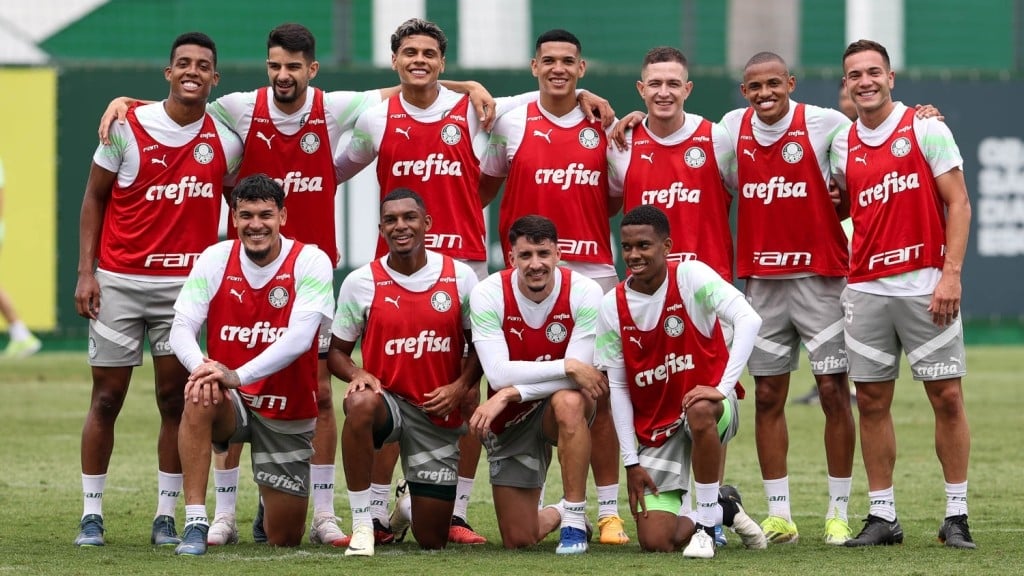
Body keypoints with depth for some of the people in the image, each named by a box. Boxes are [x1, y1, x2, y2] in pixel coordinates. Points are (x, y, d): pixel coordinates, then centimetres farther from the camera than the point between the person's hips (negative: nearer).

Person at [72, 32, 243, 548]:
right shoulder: (128, 127, -5)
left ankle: (165, 517, 7)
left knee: (176, 399, 1)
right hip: (119, 282, -1)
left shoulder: (226, 140, 1)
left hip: (184, 286, 1)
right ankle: (91, 515, 7)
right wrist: (85, 272, -3)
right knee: (106, 399, 1)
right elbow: (94, 198, 2)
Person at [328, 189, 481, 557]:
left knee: (432, 540, 2)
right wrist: (357, 374, -19)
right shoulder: (361, 282, -5)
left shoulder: (460, 277, -3)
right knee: (361, 403, -42)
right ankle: (362, 524, -27)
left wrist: (461, 386, -11)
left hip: (440, 414, 1)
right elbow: (337, 351, 3)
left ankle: (411, 505, 43)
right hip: (389, 400, -1)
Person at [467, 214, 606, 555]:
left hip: (561, 408, -1)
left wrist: (509, 394, -31)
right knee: (518, 540, 0)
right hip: (510, 423, 1)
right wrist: (568, 367, -33)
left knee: (569, 401, -40)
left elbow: (580, 371, -25)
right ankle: (557, 514, 39)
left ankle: (574, 521, -28)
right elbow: (498, 373, -26)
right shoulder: (488, 295, -17)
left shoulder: (584, 293, -18)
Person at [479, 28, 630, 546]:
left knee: (600, 395, -1)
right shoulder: (512, 122, 4)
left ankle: (608, 509, 5)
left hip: (593, 272, 1)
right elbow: (486, 184, 15)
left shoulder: (604, 127, 7)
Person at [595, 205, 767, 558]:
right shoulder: (612, 307, -2)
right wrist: (631, 462, -2)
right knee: (654, 541, -11)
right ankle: (723, 508, 23)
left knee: (699, 411, -43)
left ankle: (707, 521, -23)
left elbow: (749, 320, -26)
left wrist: (723, 388, -35)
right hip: (656, 428, 4)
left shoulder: (691, 277, -12)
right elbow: (617, 387, 3)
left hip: (705, 402, -3)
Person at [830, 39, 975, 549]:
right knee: (871, 401, 3)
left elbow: (958, 203, -5)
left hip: (925, 286, -4)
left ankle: (956, 515, 4)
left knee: (947, 396, -3)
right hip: (866, 290, 4)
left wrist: (951, 274, -14)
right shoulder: (842, 144, 9)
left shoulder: (926, 129, -2)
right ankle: (882, 515, 9)